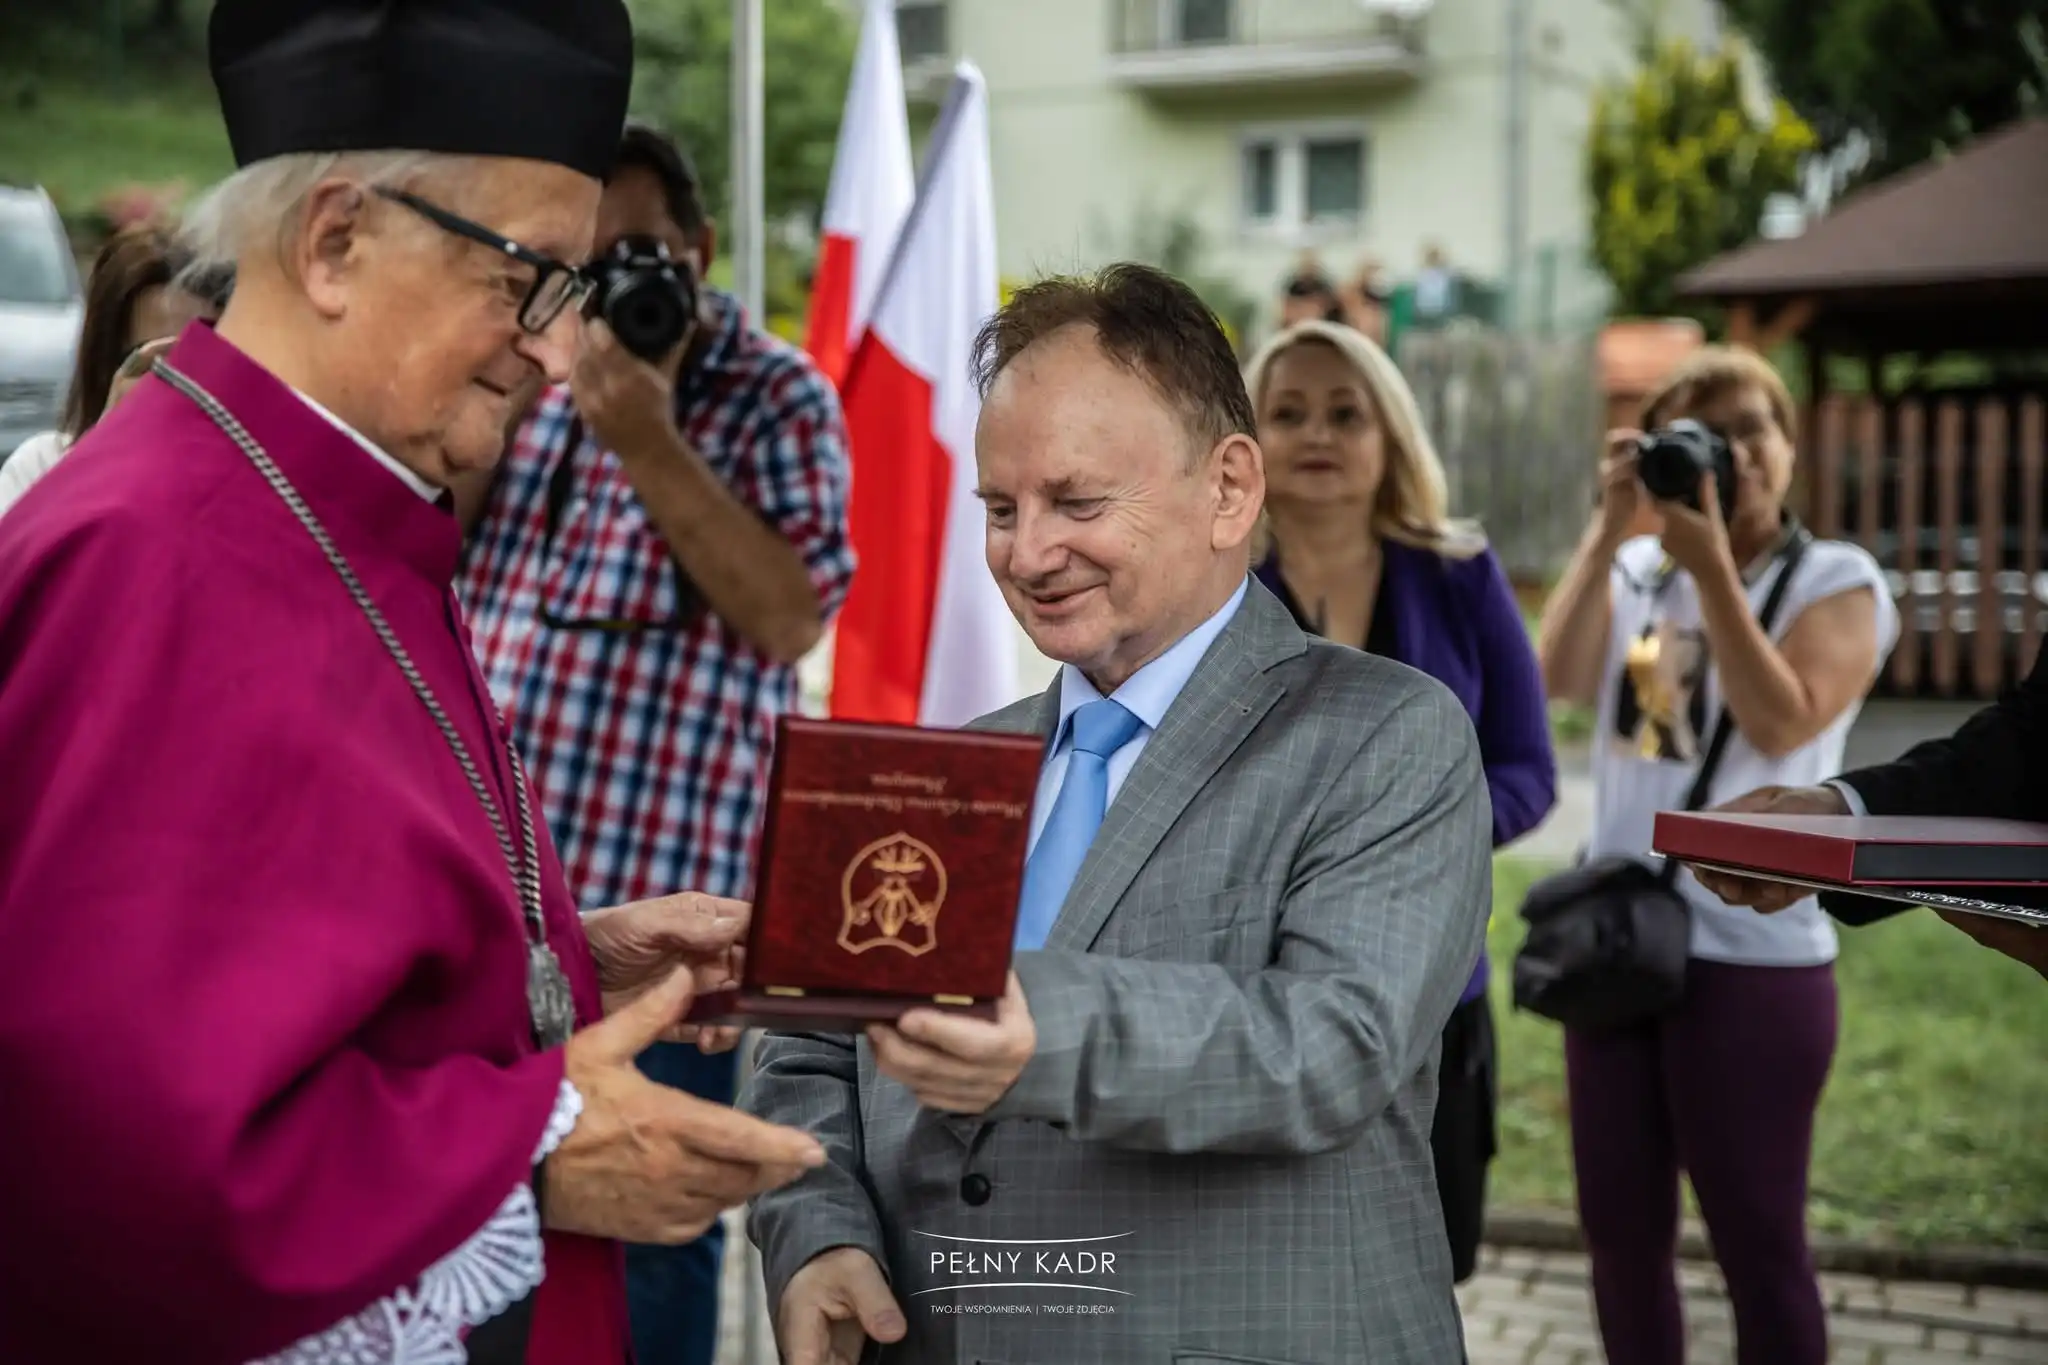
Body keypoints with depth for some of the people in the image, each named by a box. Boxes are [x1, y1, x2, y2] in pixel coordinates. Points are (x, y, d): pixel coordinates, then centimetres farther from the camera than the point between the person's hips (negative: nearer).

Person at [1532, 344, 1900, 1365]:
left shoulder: (1838, 581, -3)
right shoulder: (1638, 572, 8)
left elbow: (1779, 723, -18)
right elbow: (1558, 678, -9)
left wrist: (1711, 567, -19)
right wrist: (1611, 526, -11)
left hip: (1753, 957, -4)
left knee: (1758, 1242, 3)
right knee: (1620, 1232, 13)